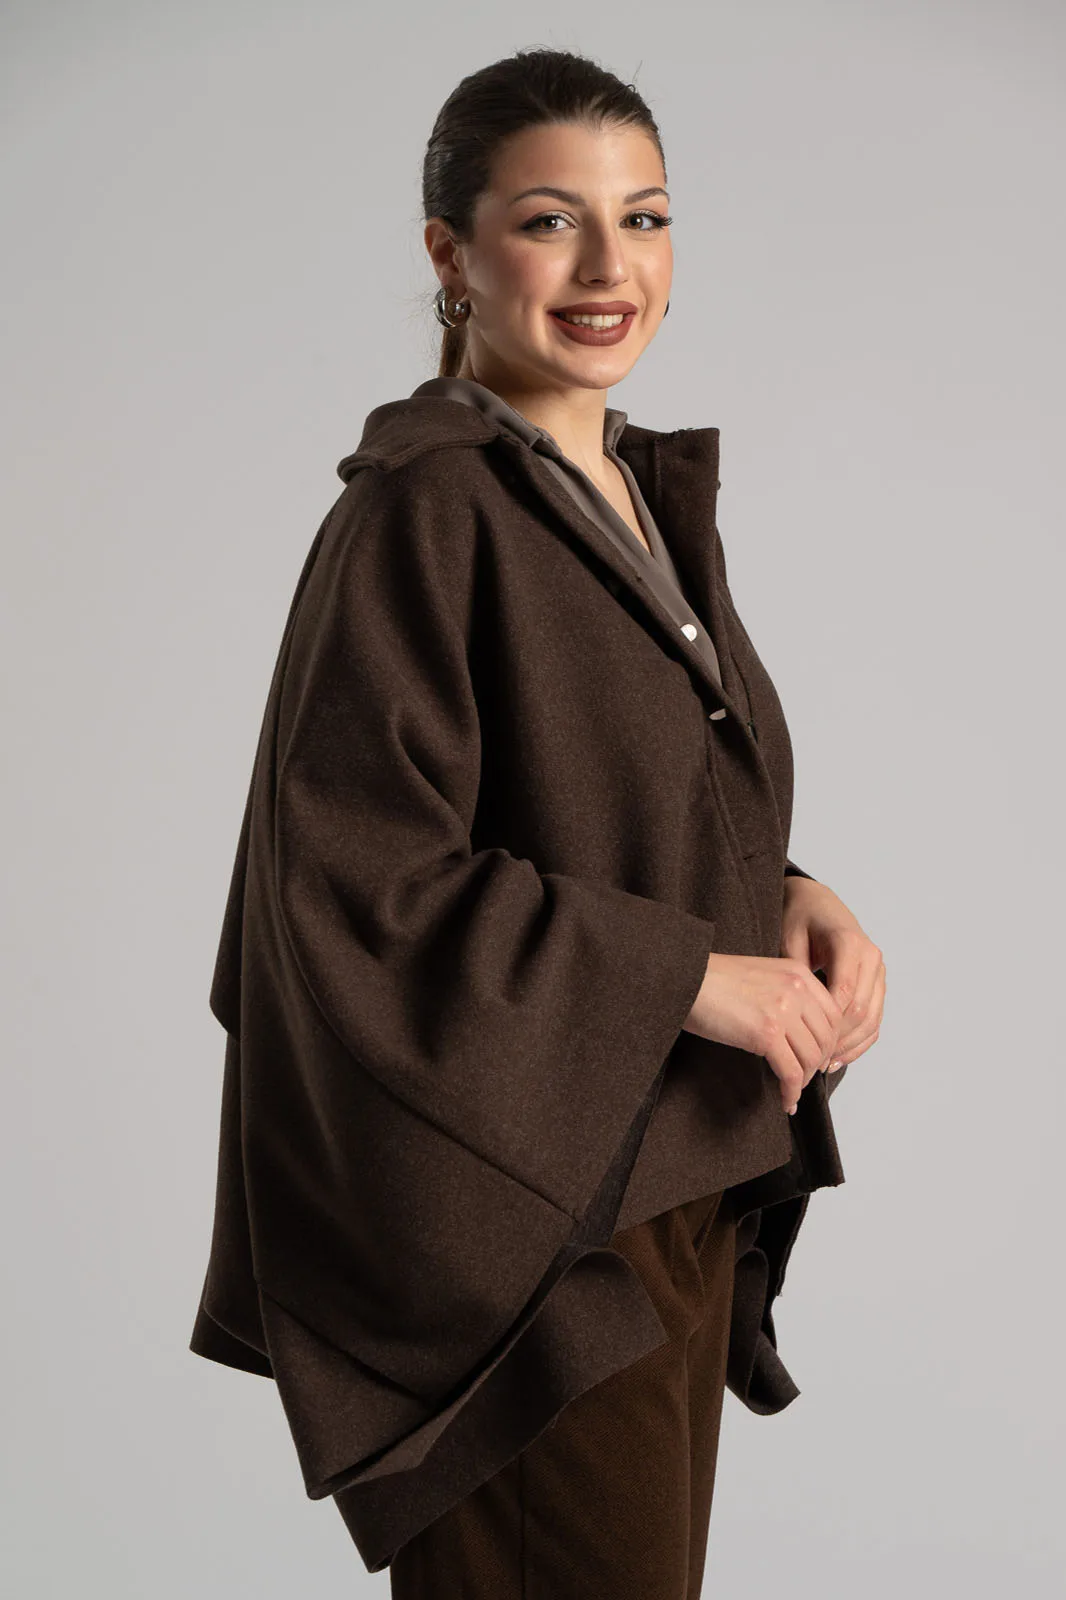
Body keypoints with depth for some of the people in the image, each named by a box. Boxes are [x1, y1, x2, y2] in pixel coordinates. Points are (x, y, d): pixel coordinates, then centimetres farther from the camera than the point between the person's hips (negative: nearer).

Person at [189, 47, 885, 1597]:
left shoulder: (656, 495, 10)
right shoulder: (419, 511, -15)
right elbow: (355, 872, -20)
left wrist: (789, 901, -3)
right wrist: (683, 972, -19)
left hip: (677, 1179, 8)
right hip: (525, 1219, -8)